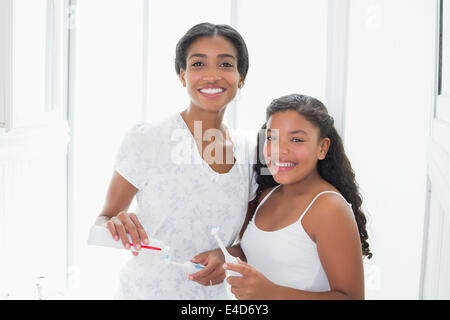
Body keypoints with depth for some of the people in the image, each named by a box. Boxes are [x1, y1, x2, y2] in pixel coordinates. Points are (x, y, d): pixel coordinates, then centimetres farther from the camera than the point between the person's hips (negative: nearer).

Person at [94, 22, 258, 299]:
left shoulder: (248, 153, -4)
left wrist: (226, 255, -15)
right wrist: (116, 225, -30)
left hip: (213, 293, 4)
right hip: (143, 291, -3)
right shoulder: (145, 140, -15)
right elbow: (103, 219, -8)